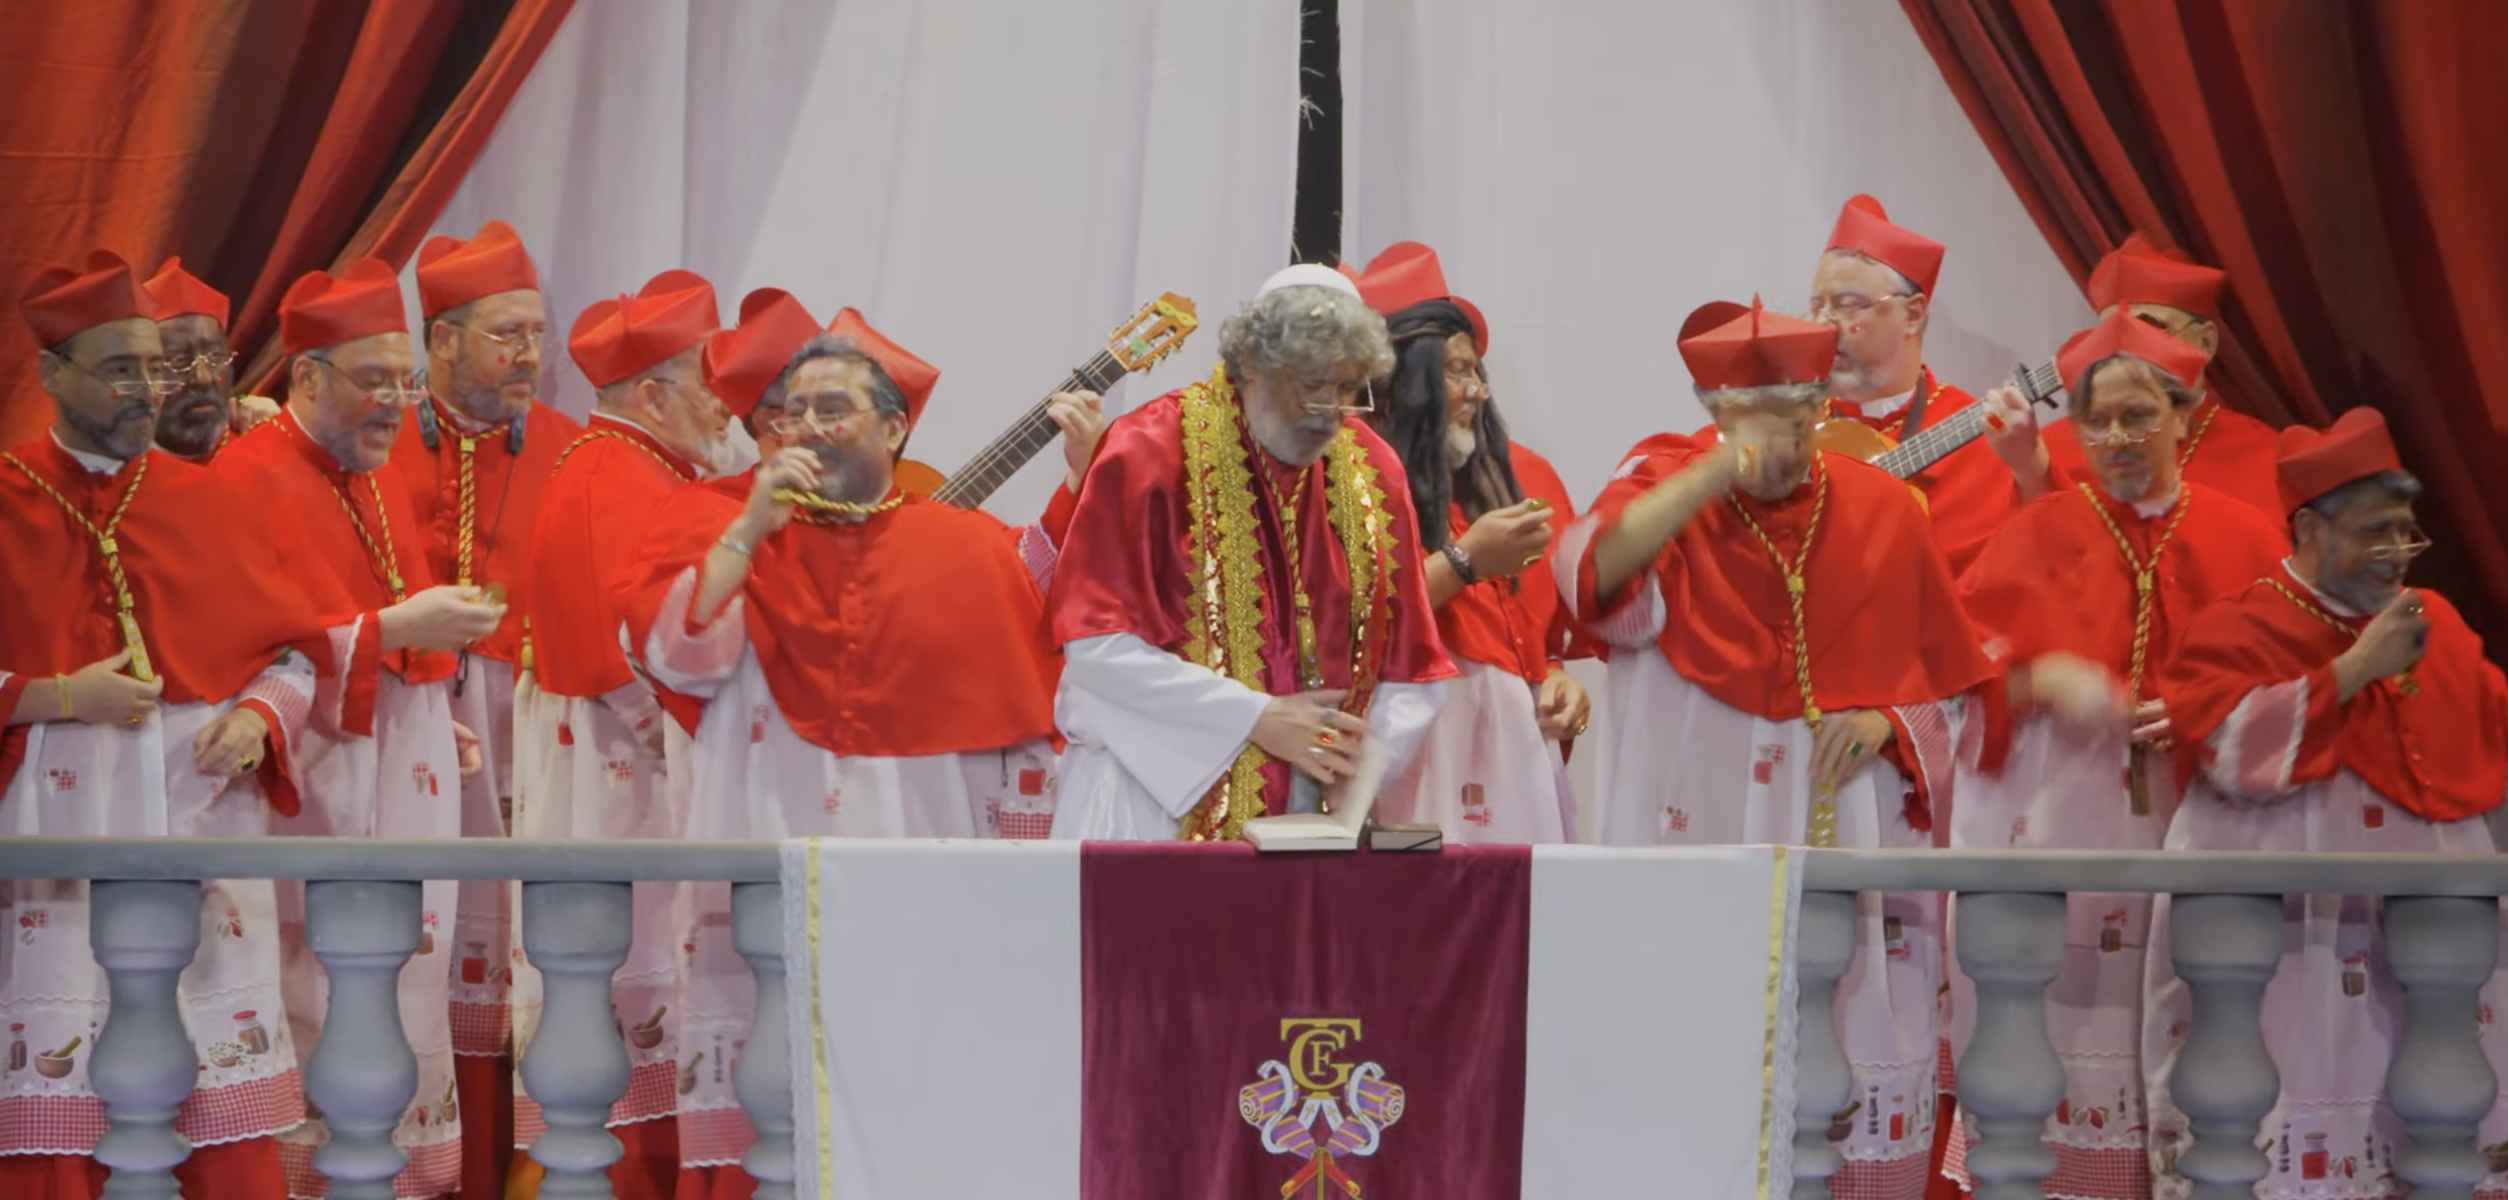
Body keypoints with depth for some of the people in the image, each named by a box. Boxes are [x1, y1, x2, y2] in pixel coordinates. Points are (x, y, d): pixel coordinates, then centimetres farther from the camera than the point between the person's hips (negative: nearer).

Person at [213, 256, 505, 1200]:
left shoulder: (381, 477, 17)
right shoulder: (249, 479, -10)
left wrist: (438, 722, 15)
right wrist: (396, 628, -22)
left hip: (407, 777, 8)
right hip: (321, 791, -8)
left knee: (407, 985, 9)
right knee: (329, 1006, -7)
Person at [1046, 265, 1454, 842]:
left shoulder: (1371, 470, 3)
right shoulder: (1151, 453, -8)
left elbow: (1410, 675, 5)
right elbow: (1100, 645, -13)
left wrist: (1350, 804, -9)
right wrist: (1257, 718, -17)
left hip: (1312, 815, 3)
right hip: (1157, 803, -3)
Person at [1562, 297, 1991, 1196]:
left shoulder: (1882, 508, 7)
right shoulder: (1664, 482, 1)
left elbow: (1948, 679, 13)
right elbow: (1589, 576, -21)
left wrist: (1886, 721, -7)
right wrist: (1712, 475, -28)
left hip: (1851, 826, 2)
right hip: (1704, 824, -2)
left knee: (1853, 1061, 2)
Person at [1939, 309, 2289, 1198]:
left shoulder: (2242, 540, 7)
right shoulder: (2040, 533, 5)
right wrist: (2043, 678, -17)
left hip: (2187, 820, 1)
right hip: (2051, 820, -1)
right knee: (2051, 1002, -3)